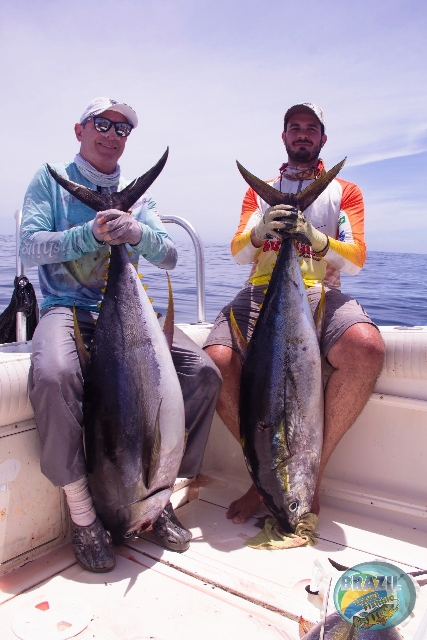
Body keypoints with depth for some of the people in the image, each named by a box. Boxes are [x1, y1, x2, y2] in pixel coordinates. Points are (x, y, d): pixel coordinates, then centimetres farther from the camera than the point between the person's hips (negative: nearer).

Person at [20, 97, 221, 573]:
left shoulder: (136, 193, 17)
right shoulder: (51, 180, 9)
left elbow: (169, 257, 5)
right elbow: (30, 247, -5)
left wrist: (139, 234, -17)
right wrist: (91, 233, -20)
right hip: (67, 307, -3)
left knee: (203, 373, -19)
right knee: (54, 376, -37)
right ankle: (81, 512, -15)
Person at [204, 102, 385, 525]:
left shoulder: (345, 191, 18)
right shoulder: (260, 190, 23)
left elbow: (356, 260, 4)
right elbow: (238, 253, 10)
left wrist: (313, 236, -16)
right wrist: (259, 232, -14)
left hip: (320, 293, -1)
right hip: (261, 292, 2)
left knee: (367, 348, -34)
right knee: (217, 361, -28)